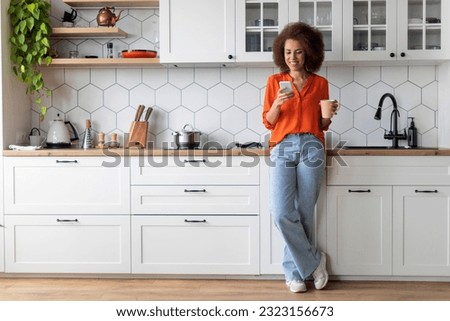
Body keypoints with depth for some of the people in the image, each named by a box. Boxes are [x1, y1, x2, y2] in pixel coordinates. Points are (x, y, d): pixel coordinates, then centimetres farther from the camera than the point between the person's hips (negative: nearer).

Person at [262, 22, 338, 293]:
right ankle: (314, 261, 6)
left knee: (304, 214, 0)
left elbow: (323, 125, 15)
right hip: (283, 149, 0)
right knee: (282, 213, -12)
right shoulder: (275, 81, 9)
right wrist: (278, 103, -12)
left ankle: (294, 271, 14)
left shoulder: (320, 83, 10)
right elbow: (268, 122, 6)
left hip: (311, 148, 0)